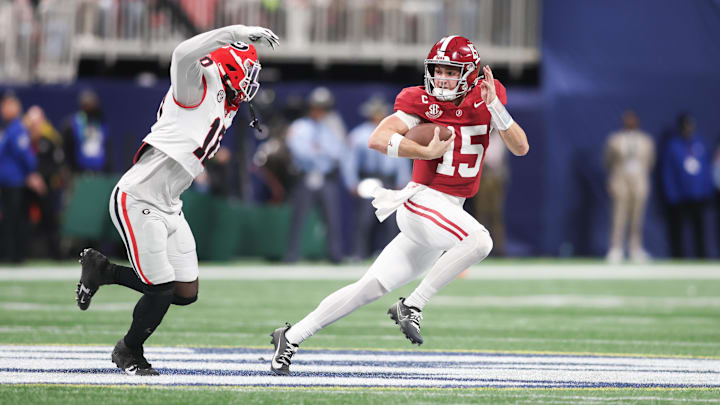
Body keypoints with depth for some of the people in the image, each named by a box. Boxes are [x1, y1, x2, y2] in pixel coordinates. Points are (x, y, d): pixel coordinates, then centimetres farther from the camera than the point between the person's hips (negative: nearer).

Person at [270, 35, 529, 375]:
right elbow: (378, 140, -17)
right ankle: (412, 306, -19)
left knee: (372, 287, 4)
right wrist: (428, 152, -20)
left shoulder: (485, 102, 4)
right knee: (479, 241, -31)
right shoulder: (423, 103, -7)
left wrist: (495, 106, -18)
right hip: (421, 202, -5)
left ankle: (292, 337, 11)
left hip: (449, 212, 5)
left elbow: (520, 148, -6)